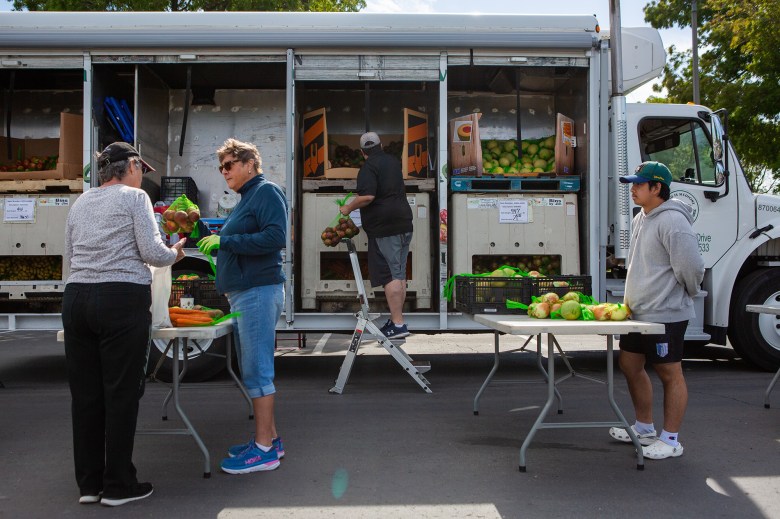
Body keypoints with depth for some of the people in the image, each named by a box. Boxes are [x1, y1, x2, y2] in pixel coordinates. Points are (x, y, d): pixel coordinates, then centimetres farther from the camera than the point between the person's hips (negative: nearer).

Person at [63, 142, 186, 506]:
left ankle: (88, 483, 18)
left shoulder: (80, 203, 18)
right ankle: (117, 485, 9)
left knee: (85, 393, 9)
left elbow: (71, 257, 19)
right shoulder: (134, 196, 0)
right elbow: (153, 253, -8)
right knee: (121, 393, 1)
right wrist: (175, 253, 12)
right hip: (122, 301, -6)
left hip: (76, 297, 6)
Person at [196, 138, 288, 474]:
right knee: (255, 368, 12)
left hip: (258, 292, -10)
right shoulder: (246, 199, 22)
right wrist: (209, 238, 14)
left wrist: (225, 240, -16)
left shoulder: (267, 192, -6)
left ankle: (264, 449, -1)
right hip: (242, 293, 10)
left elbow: (275, 237, -20)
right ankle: (269, 438, 21)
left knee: (256, 370, -8)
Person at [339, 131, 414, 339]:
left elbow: (367, 196, -23)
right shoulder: (393, 162, 16)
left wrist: (348, 208, -7)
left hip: (384, 228, -8)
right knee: (400, 274, 11)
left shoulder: (369, 167, -9)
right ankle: (397, 319, 17)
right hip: (404, 224, 8)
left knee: (389, 275, -8)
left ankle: (398, 324, -10)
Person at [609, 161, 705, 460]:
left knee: (670, 374, 1)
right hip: (638, 312, 10)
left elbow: (691, 267, -21)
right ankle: (644, 428, 32)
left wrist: (687, 294, -5)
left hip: (665, 315, -10)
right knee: (630, 365, 16)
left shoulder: (672, 221, -19)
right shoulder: (640, 219, 13)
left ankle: (671, 440, 13)